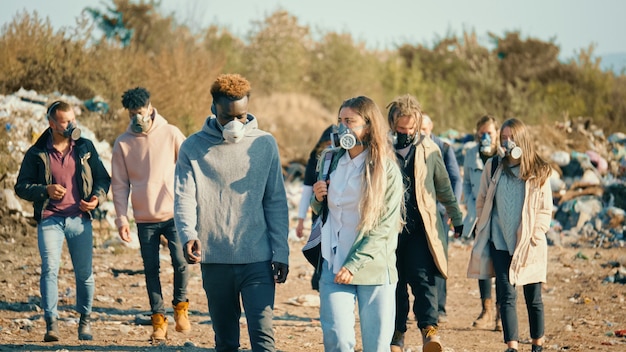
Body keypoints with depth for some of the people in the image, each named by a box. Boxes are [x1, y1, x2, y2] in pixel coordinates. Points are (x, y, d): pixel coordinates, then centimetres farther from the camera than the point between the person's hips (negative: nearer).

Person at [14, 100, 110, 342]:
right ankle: (51, 323, -10)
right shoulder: (36, 153, 3)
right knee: (49, 269, -12)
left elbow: (103, 178, 14)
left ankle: (85, 321, 19)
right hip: (49, 220, -1)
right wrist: (45, 190, -11)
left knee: (84, 272, 3)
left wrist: (98, 197, -6)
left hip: (80, 219, 1)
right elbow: (21, 187, 6)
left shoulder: (85, 148, 8)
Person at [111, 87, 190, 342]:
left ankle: (180, 306, 13)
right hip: (145, 219, 2)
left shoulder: (170, 134, -1)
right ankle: (158, 318, 13)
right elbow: (119, 184, 5)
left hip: (174, 213, -1)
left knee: (180, 262, -11)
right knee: (151, 270, 4)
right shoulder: (123, 144, 3)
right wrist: (122, 218, -1)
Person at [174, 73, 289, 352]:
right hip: (214, 260, 1)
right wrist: (188, 234, -25)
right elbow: (184, 198, -6)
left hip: (257, 259, -1)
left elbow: (276, 202, 4)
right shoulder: (192, 148, 2)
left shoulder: (265, 144, 3)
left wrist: (280, 252, -1)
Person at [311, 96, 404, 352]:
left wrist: (354, 265, -16)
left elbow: (384, 227, -10)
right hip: (334, 265, 3)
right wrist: (318, 199, -1)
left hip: (374, 269, -3)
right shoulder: (330, 160, 9)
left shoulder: (387, 170, -5)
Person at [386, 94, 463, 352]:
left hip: (421, 228, 0)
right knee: (395, 284, 5)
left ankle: (430, 330, -24)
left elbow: (444, 187, 18)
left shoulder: (429, 149, 6)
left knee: (424, 278, -15)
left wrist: (456, 218, 26)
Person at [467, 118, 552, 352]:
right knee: (506, 296, -7)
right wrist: (482, 231, 4)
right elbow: (482, 202, 11)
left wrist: (535, 236, -8)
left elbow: (546, 210, 2)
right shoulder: (493, 167, 4)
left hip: (529, 245, -1)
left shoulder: (539, 172, 0)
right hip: (500, 243, 1)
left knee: (533, 297, 7)